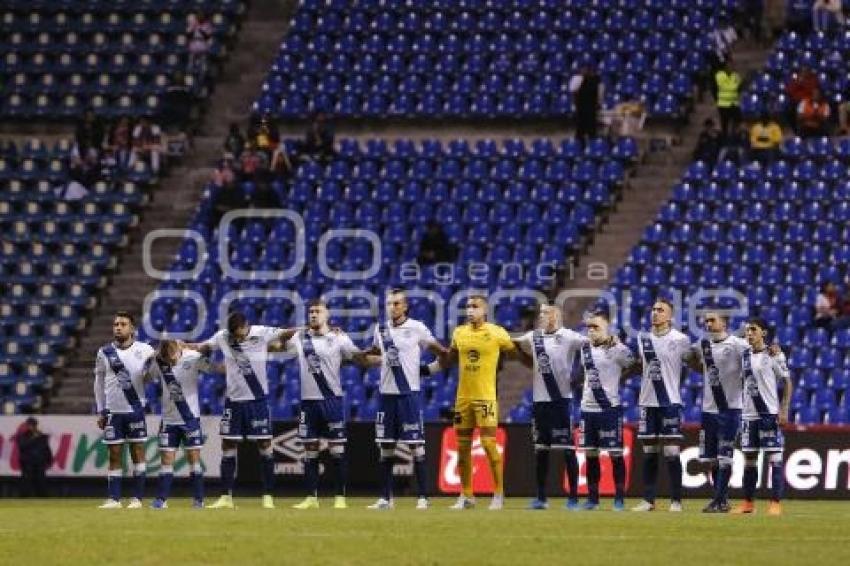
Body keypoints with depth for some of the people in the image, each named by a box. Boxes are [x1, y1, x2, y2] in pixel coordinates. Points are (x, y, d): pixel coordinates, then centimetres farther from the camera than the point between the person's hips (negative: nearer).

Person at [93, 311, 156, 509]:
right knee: (114, 455, 3)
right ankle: (114, 499, 6)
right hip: (113, 411, 2)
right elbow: (99, 383, 12)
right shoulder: (104, 353, 4)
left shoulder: (144, 350, -2)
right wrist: (100, 412, 11)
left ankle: (137, 498, 3)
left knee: (138, 453, -1)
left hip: (135, 409, -2)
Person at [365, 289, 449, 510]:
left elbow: (437, 349, 2)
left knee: (416, 445, -5)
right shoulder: (381, 329, 10)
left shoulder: (416, 328, -4)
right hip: (386, 393, 5)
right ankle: (386, 498, 11)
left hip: (409, 393, -5)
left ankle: (422, 496, -2)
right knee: (386, 446, 6)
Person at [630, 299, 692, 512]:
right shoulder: (643, 338, 9)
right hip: (647, 402, 5)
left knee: (672, 452, -6)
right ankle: (648, 499, 12)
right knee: (649, 453, 8)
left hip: (670, 402, -5)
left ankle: (676, 500, 0)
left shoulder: (680, 340, -5)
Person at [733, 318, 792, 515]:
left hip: (770, 414, -6)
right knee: (749, 459, 9)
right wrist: (741, 409, 16)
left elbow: (787, 382, -5)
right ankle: (747, 502, 16)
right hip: (749, 415, 6)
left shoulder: (774, 355, -6)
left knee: (775, 458, -7)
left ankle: (776, 502, -7)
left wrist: (784, 410, -12)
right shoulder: (745, 356, 11)